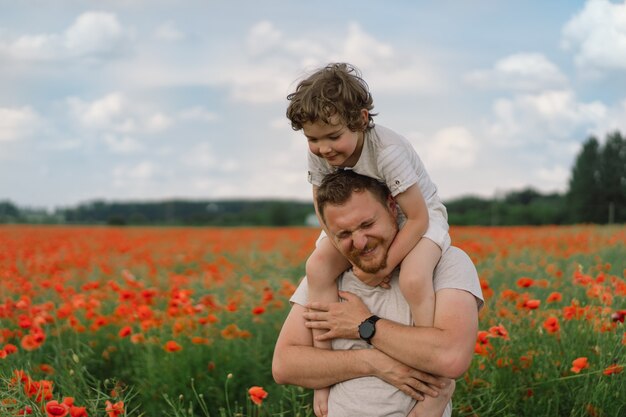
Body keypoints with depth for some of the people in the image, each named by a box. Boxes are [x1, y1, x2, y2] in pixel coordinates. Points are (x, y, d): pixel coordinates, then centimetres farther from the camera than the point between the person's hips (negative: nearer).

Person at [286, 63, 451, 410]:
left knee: (413, 280, -34)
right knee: (318, 267, -19)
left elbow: (418, 218, -29)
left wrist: (385, 264, -32)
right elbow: (325, 210, -5)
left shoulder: (388, 152, -35)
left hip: (418, 217, -5)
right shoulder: (318, 155, -19)